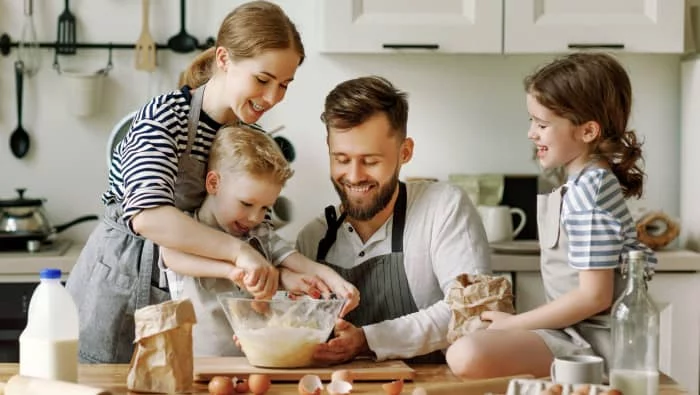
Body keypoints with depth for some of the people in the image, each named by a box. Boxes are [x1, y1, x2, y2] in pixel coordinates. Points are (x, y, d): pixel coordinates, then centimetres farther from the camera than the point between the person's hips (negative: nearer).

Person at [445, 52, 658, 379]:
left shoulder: (588, 191, -16)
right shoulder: (591, 181, 14)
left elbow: (594, 296, -20)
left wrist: (512, 323, -11)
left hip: (590, 340, -10)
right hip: (576, 330, 10)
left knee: (467, 355, -33)